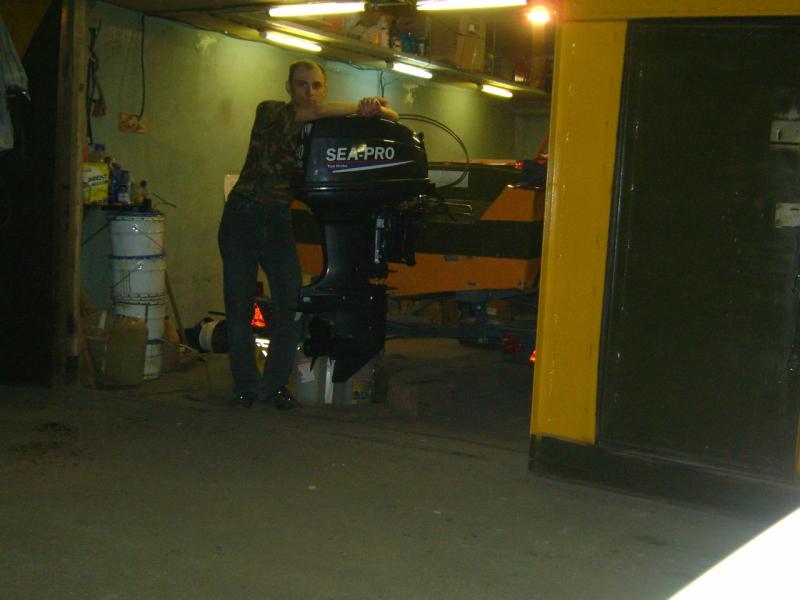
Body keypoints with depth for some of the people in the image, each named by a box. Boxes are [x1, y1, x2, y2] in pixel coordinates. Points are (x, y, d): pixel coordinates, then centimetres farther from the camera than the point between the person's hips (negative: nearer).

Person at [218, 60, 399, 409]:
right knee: (240, 307, 1)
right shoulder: (270, 111, -3)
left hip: (279, 222, 3)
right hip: (242, 216, -2)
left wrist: (376, 109, -23)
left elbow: (392, 116, -1)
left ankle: (274, 384, 11)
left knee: (291, 308, -5)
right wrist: (360, 107, -16)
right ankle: (245, 385, 16)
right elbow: (314, 112, -23)